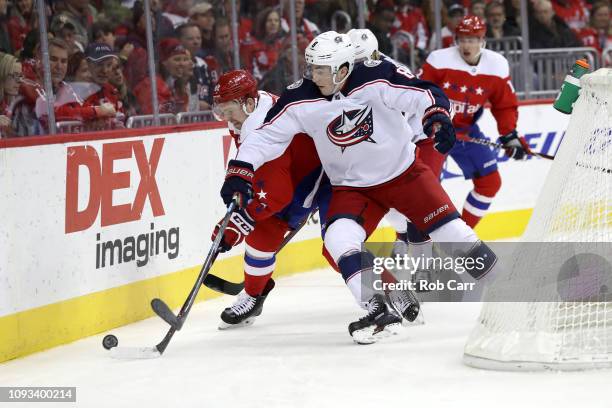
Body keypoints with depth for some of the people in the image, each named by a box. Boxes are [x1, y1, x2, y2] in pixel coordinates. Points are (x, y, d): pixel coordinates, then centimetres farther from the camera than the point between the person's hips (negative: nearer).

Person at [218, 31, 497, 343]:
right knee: (339, 239, -24)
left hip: (403, 171, -2)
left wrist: (437, 119, -38)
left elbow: (426, 95, -19)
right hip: (351, 186, 2)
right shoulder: (300, 99, -14)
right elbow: (265, 136, -10)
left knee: (447, 227, -6)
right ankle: (381, 308, -21)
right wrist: (239, 173, -19)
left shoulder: (377, 78, -22)